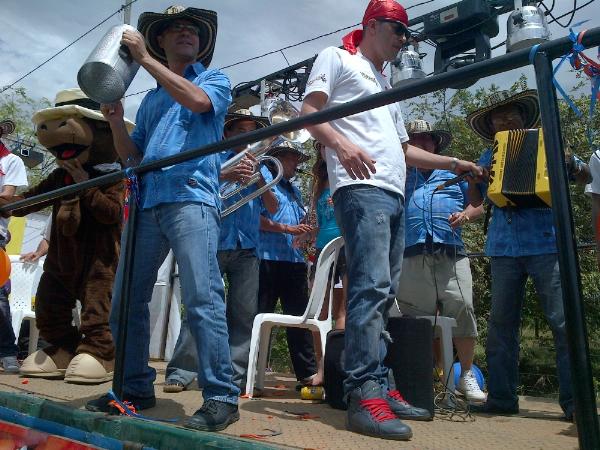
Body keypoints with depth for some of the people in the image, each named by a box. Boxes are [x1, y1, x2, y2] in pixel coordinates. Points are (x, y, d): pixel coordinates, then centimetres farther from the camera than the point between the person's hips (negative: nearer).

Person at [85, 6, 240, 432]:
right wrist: (115, 120, 7)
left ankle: (222, 397, -11)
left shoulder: (215, 79, 15)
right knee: (126, 301, 5)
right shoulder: (151, 98, 29)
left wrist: (144, 57, -2)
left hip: (190, 198, -6)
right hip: (147, 203, 6)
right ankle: (136, 388, 18)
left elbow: (196, 100, -9)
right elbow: (133, 155, 24)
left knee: (202, 299, -16)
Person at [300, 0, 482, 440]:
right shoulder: (336, 58, 11)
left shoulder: (387, 87, 33)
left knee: (384, 293, 6)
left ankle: (379, 386, 11)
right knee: (371, 287, -20)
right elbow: (309, 111, -4)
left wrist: (453, 163, 27)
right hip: (361, 188, -9)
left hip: (394, 195, 9)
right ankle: (363, 395, -19)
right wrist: (341, 142, -23)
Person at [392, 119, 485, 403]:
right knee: (417, 318, 2)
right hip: (411, 256, 0)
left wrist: (465, 215, -2)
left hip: (451, 254, 0)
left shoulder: (454, 172, 23)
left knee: (462, 312, -7)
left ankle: (467, 376, 9)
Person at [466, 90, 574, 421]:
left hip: (546, 243, -3)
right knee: (501, 323, 4)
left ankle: (574, 400, 0)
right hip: (503, 247, 3)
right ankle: (501, 397, 12)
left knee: (563, 322, -7)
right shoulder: (488, 158, 19)